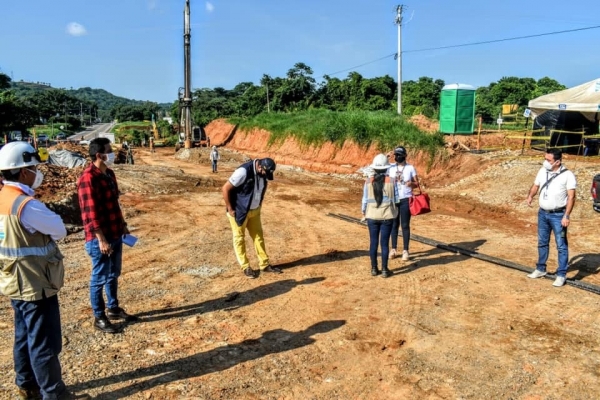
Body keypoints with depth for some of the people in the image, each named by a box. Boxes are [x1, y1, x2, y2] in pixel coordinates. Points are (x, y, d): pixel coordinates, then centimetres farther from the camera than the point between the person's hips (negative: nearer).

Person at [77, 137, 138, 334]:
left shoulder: (109, 174, 9)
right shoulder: (88, 178, -19)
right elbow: (90, 213, -21)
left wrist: (123, 225, 20)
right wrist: (101, 240, -22)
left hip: (115, 234, 9)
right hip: (100, 238, -9)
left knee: (114, 275, 19)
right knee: (100, 278, 4)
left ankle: (113, 308, 35)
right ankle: (99, 317, 18)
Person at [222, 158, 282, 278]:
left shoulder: (263, 172, -6)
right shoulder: (244, 171, -29)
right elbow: (226, 188, -24)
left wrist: (259, 205, 11)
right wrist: (230, 209, -19)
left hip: (254, 210, 7)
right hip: (239, 211, -7)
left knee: (258, 236, 13)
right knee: (239, 238, 5)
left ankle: (264, 265, 23)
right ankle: (246, 267, 17)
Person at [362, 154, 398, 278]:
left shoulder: (369, 181, -5)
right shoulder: (391, 180, -8)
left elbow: (365, 199, 1)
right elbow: (394, 198, -2)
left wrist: (364, 212, 15)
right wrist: (394, 212, 15)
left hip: (372, 215, 1)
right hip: (387, 216, -1)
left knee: (373, 242, 9)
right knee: (385, 242, 4)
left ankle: (374, 268, 15)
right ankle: (384, 270, 8)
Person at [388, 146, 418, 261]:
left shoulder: (410, 168, -1)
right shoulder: (390, 167, 4)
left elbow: (417, 183, 4)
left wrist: (411, 184, -21)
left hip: (405, 200, -2)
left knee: (405, 225, 2)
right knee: (394, 224, 8)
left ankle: (405, 251, 9)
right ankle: (393, 249, 18)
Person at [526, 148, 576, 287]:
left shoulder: (567, 175, -13)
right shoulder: (542, 171, 3)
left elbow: (571, 197, -14)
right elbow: (535, 186, 15)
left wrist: (566, 216, -20)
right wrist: (530, 196, -7)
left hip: (558, 215, -6)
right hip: (542, 213, 6)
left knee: (561, 245, 1)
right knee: (542, 243, 17)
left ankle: (561, 275, 8)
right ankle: (540, 269, 30)